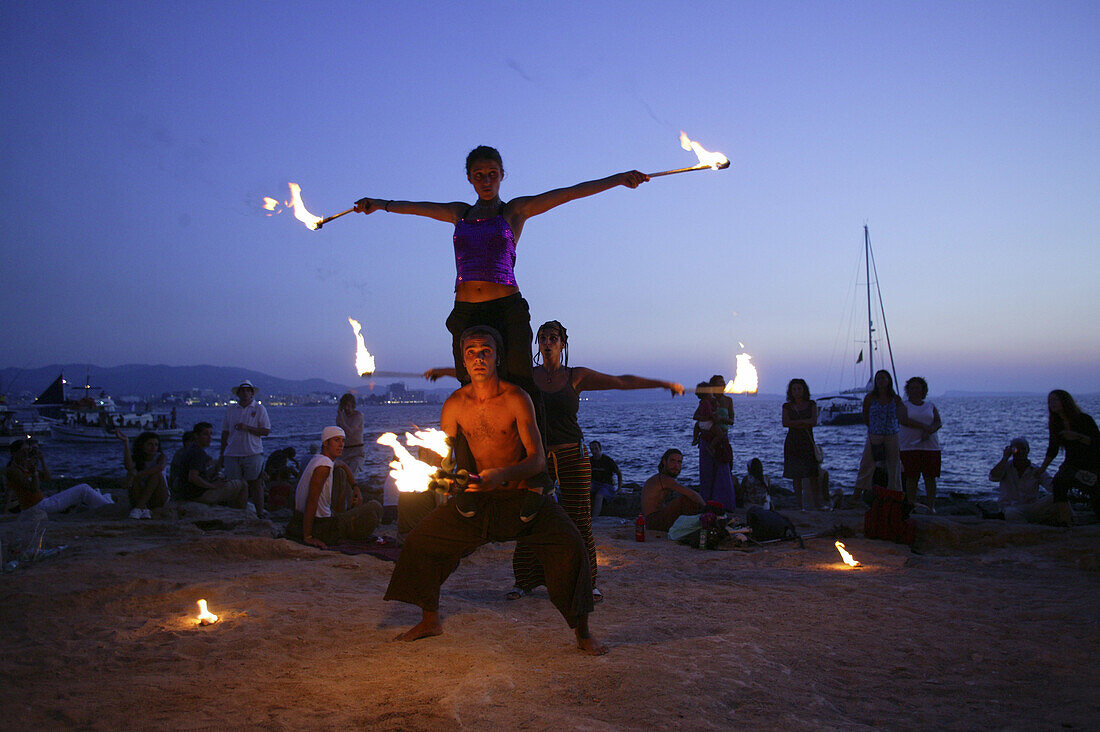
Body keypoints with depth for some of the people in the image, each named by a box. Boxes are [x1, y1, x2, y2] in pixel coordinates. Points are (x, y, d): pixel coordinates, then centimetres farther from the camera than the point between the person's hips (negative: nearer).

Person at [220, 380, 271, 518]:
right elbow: (225, 432, 14)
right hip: (232, 454, 3)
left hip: (253, 453, -3)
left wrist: (247, 428, -15)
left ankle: (260, 514, 2)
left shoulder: (259, 409, 4)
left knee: (256, 484, -3)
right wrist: (222, 454, 11)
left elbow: (266, 431, -3)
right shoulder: (230, 409, 12)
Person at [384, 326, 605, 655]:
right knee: (421, 538, -1)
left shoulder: (516, 398, -15)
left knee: (569, 543, -24)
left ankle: (582, 632, -6)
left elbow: (537, 458, -20)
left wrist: (501, 475, -37)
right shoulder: (455, 404, -3)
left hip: (522, 495, -4)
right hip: (477, 497, 4)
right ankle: (431, 620, 21)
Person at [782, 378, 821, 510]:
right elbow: (785, 423, -7)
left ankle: (817, 503, 5)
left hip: (808, 441, 0)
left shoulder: (811, 404, 10)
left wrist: (795, 422, -9)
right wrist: (805, 423, -9)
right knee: (796, 475, -3)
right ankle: (800, 505, 0)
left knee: (813, 474, -3)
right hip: (793, 443, 0)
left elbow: (814, 422, -5)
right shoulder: (787, 406, 9)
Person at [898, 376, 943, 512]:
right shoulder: (903, 405, 7)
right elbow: (903, 420, -12)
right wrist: (923, 426, -17)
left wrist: (929, 431, -18)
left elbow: (938, 422, 3)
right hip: (909, 446, -2)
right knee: (912, 478, -4)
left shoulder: (930, 406, 15)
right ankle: (912, 506, 2)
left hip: (930, 446, 2)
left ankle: (931, 506, 4)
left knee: (930, 477, -1)